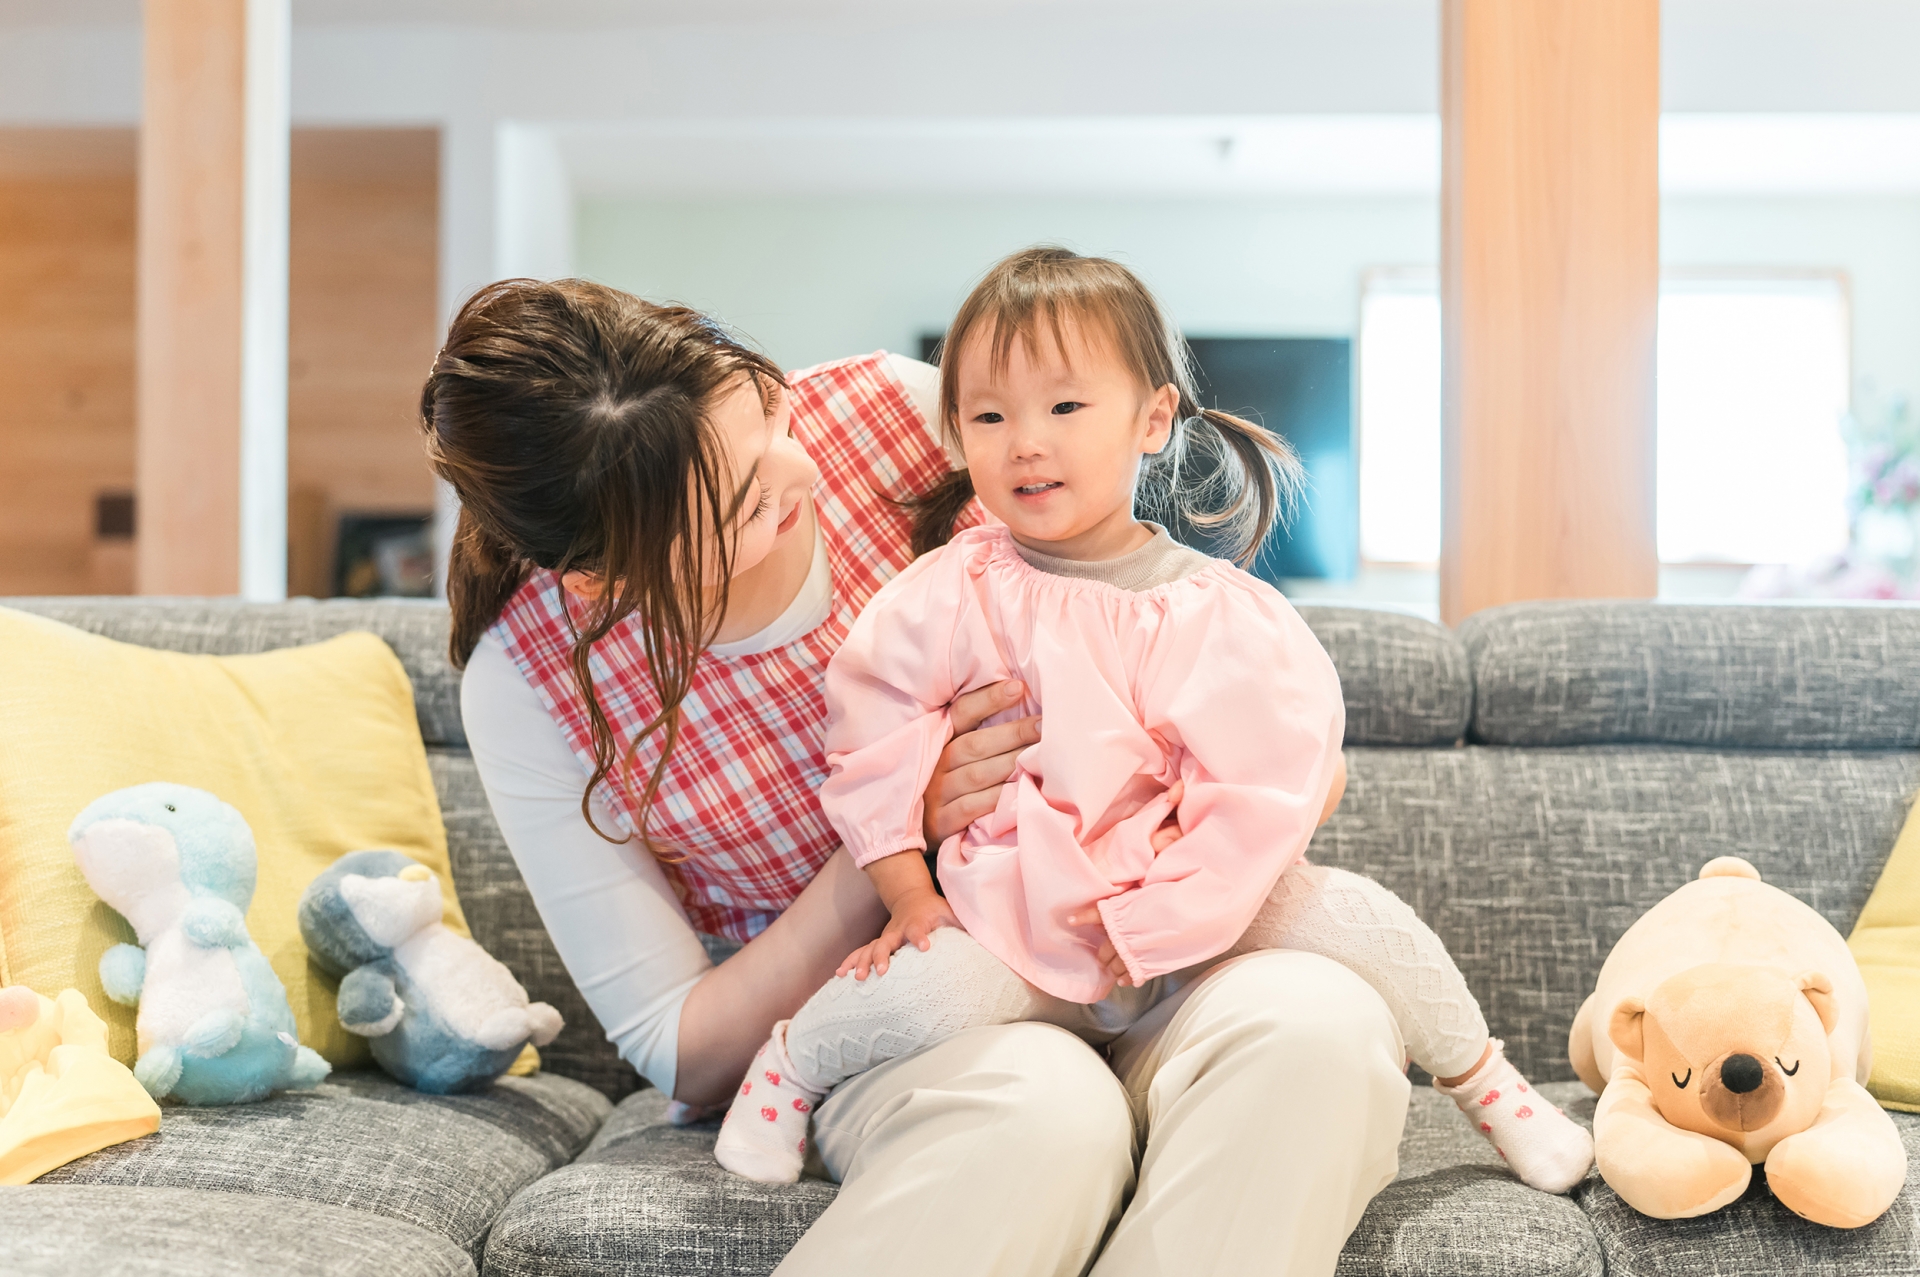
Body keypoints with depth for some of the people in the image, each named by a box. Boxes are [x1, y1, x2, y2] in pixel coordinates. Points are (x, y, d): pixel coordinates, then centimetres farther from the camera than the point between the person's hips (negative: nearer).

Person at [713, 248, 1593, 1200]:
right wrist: (908, 892, -3)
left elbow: (1264, 794, -11)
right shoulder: (952, 594, -7)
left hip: (1188, 917, 1)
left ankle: (1485, 1084, 14)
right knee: (928, 993, -30)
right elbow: (871, 730, 0)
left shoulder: (1217, 613, -9)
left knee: (1353, 916, -13)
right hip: (1014, 926, -1)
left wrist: (1152, 923, -16)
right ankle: (792, 1057, 2)